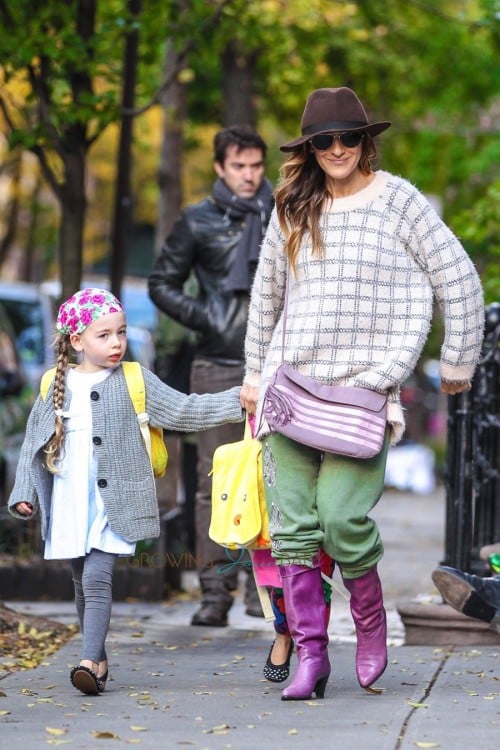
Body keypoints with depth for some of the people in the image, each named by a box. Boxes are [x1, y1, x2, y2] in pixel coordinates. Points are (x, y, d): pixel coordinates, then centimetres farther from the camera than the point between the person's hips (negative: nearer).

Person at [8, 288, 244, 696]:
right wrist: (24, 492, 8)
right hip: (68, 504, 3)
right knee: (83, 583, 10)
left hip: (114, 501, -3)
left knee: (97, 577, -16)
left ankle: (90, 662, -21)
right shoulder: (55, 386, 8)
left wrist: (236, 401, -11)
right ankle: (99, 660, 21)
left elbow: (183, 411, -1)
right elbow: (34, 443, 13)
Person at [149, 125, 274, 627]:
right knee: (214, 478, -3)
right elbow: (162, 284, 10)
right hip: (217, 366, -1)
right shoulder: (197, 222, 5)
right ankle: (215, 590, 0)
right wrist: (203, 317, -4)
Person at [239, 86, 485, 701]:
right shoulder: (292, 210, 12)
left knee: (342, 517, -15)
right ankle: (310, 656, 2)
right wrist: (254, 372, 26)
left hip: (364, 388, -4)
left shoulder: (398, 201, 0)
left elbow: (460, 281, 2)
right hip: (290, 383, 4)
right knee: (293, 525, -3)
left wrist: (458, 363, 5)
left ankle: (370, 620, 13)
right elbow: (266, 294, 24)